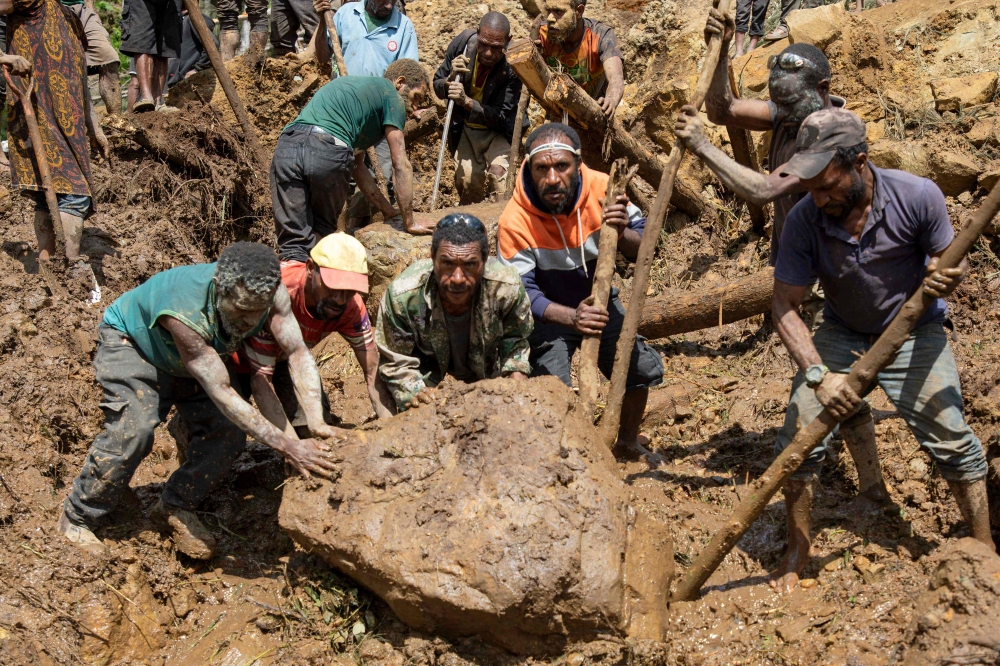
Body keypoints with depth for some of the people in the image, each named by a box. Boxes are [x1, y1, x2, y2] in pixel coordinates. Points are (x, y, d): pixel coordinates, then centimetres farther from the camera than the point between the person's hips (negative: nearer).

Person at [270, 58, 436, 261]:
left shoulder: (350, 83, 38)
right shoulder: (390, 95, 15)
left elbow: (357, 165, 38)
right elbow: (400, 165, 9)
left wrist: (388, 210, 38)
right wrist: (409, 221, 14)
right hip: (328, 153, -6)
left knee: (294, 243, 2)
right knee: (322, 233, 18)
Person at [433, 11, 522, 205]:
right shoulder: (462, 43, -15)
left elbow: (501, 116, -23)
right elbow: (437, 86, -2)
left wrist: (466, 101, -35)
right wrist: (450, 79, -25)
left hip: (498, 131, -2)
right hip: (465, 129, 3)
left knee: (498, 174, -25)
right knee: (466, 179, -11)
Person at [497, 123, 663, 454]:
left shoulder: (602, 189, -20)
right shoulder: (515, 221, -29)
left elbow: (642, 250, -13)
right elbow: (521, 292, -28)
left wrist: (622, 233, -37)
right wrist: (571, 317, -45)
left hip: (598, 303, 4)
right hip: (548, 314, -4)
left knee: (644, 368, 1)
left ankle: (628, 440, 29)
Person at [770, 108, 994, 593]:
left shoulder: (917, 198, -23)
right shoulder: (804, 220, -22)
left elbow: (946, 260, -6)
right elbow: (784, 305, -19)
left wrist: (943, 280, -32)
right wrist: (818, 374, -32)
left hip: (914, 334, -1)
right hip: (842, 335, 1)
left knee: (952, 441, -4)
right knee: (798, 438, -8)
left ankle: (985, 551, 19)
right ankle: (797, 551, 12)